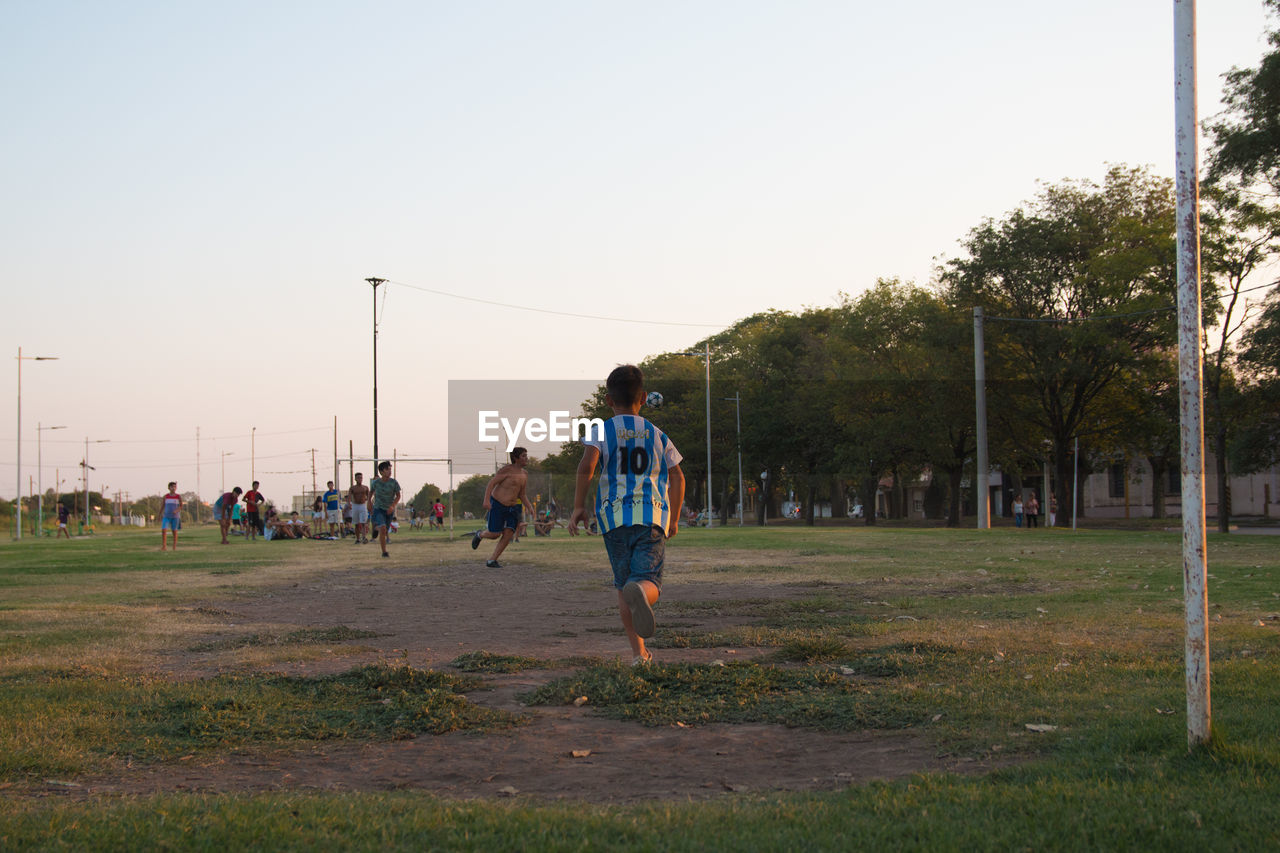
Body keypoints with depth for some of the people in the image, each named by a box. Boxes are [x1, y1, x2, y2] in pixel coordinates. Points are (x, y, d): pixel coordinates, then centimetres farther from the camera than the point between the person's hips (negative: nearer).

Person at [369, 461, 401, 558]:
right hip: (378, 509, -2)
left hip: (389, 510, 2)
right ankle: (384, 552, -16)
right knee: (383, 528, -23)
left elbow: (398, 496, -1)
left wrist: (392, 506, -17)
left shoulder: (394, 483, -8)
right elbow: (370, 493, 12)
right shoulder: (376, 483, -7)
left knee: (385, 531, 12)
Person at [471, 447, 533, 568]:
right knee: (495, 534, -4)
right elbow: (492, 483, -15)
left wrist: (530, 507, 1)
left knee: (508, 534, -9)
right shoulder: (507, 469, -13)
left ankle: (491, 561, 0)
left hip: (511, 508, 6)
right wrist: (486, 500, -27)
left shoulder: (524, 475, 9)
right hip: (496, 505, -6)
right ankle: (480, 534, 30)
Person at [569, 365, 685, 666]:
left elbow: (587, 464, -11)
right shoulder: (658, 436, 15)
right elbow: (677, 477, 14)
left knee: (623, 584, 11)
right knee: (649, 581, -8)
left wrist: (578, 506, -5)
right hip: (653, 515, 0)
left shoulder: (601, 431, 6)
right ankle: (641, 591, -47)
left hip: (614, 516, 0)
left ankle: (639, 652, 6)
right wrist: (674, 519, 24)